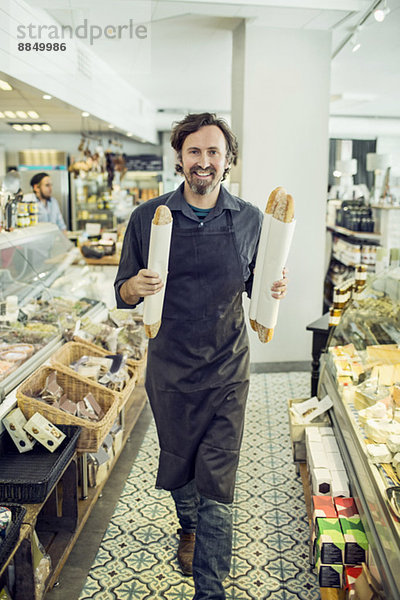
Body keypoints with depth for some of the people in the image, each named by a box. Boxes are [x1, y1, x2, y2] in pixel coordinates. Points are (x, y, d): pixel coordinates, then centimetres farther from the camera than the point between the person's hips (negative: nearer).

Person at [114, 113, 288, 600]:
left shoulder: (250, 220, -1)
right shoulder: (148, 218, -4)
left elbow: (255, 286, 10)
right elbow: (123, 293, 1)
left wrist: (274, 290, -12)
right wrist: (135, 287, -22)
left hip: (226, 370, -1)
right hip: (169, 369, 1)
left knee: (217, 484, 1)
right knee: (178, 465, 20)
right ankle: (189, 528, 51)